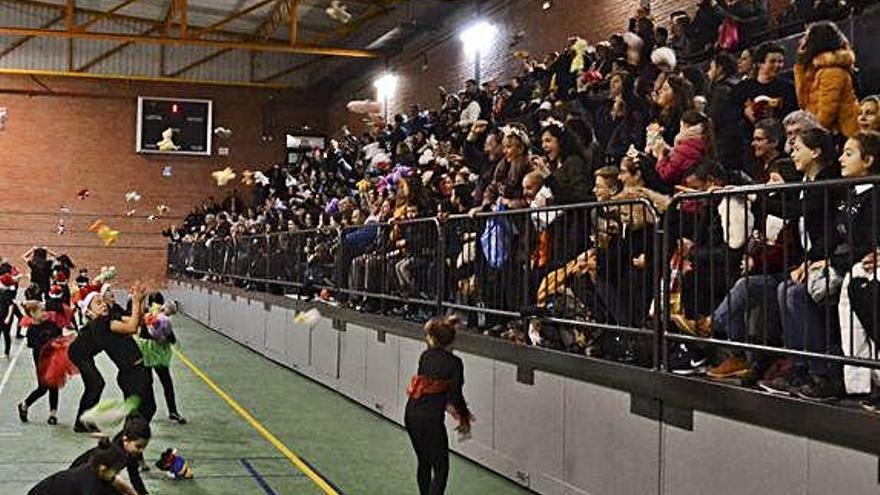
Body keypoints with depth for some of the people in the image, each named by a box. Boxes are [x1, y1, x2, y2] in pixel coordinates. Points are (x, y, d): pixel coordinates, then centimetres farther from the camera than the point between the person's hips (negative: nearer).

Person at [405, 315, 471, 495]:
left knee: (424, 463, 22)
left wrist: (459, 410, 16)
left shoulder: (425, 356, 5)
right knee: (440, 469, 2)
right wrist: (464, 419, 8)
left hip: (411, 414, 6)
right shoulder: (454, 362, -11)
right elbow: (455, 395, -9)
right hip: (431, 419, -6)